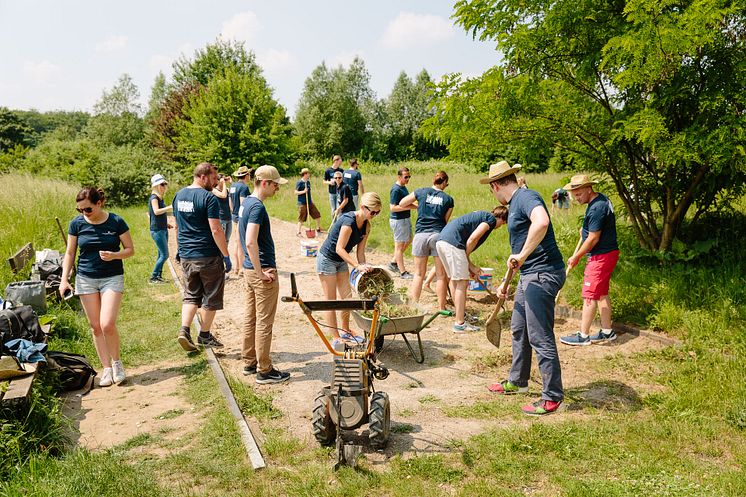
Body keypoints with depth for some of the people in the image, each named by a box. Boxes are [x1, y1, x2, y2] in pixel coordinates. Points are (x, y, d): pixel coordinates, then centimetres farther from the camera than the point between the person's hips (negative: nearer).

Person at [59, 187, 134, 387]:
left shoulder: (116, 222, -7)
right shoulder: (77, 224, -1)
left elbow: (130, 249, 0)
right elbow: (70, 253, 8)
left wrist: (114, 255, -20)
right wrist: (64, 279, 0)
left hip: (112, 278, -3)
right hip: (86, 279, 3)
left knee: (107, 324, -14)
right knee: (96, 327, 5)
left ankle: (117, 362, 10)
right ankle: (107, 368, 16)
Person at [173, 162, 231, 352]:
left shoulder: (179, 195, 9)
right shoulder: (208, 198, -15)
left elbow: (177, 225, 17)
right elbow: (216, 230, -20)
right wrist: (226, 256, -14)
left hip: (186, 256, 7)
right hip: (208, 256, -7)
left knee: (191, 295, 17)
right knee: (211, 297, 8)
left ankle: (184, 330, 0)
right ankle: (205, 336, 18)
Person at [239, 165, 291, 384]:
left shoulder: (246, 203, 12)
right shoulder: (257, 206, -18)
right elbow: (251, 242, -27)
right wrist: (261, 272, -21)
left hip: (249, 268, 10)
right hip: (262, 271, -10)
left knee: (250, 317, 16)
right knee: (264, 321, -2)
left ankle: (249, 362, 27)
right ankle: (264, 370, 6)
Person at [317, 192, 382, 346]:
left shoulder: (366, 225, -3)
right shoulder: (348, 221, -29)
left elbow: (360, 251, 0)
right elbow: (339, 249, -30)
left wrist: (364, 269, -6)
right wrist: (358, 265, -34)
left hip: (341, 261, 8)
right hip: (327, 259, -8)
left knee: (347, 297, 11)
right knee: (331, 300, 0)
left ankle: (346, 332, 27)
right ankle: (336, 337, 8)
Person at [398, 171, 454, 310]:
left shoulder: (421, 192, 5)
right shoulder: (448, 199, 4)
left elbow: (402, 204, 13)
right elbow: (445, 220, 5)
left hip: (420, 235, 2)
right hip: (438, 235, -1)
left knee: (419, 274, 12)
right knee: (441, 275, 7)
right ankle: (441, 307, 11)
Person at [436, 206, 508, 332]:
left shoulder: (479, 215, 30)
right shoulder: (491, 219, 4)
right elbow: (472, 239, -9)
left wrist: (470, 266, 20)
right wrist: (469, 264, 3)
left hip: (441, 241, 9)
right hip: (452, 243, -9)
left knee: (456, 282, 18)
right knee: (462, 283, -2)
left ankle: (461, 316, 28)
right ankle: (459, 324, 1)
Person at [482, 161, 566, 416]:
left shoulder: (526, 197, -14)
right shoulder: (514, 204, 18)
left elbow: (541, 222, -37)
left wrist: (522, 256, -29)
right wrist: (506, 281, 29)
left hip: (543, 274, -11)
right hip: (528, 275, 11)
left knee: (540, 337, -4)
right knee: (519, 330, 20)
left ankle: (553, 397, 8)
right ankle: (517, 381, 37)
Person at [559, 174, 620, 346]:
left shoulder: (597, 208, -23)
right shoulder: (601, 199, 10)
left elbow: (593, 238, -21)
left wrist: (576, 257, -13)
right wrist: (585, 229, 16)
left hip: (601, 256, -11)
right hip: (607, 253, 11)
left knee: (590, 295, -5)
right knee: (602, 294, 16)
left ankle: (583, 336, 3)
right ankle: (607, 331, 25)